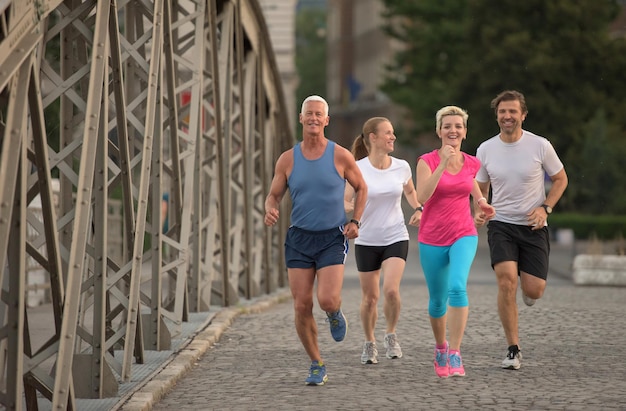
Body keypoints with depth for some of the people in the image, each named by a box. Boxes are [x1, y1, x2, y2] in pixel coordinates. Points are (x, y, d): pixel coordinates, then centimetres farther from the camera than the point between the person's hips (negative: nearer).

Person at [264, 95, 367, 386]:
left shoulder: (340, 156, -3)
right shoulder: (287, 159, 1)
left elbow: (361, 188, 11)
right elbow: (273, 196, 8)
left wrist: (355, 222, -1)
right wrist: (270, 211, -15)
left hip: (332, 239, -2)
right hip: (299, 239, 2)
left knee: (327, 301, -18)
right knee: (302, 307, -2)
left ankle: (335, 314, 21)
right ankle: (317, 365, 15)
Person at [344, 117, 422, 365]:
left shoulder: (402, 167, -1)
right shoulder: (358, 169, -9)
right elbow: (345, 201, -8)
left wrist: (417, 209, 1)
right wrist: (349, 207, -31)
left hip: (396, 238, 1)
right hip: (367, 241, -1)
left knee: (391, 289, -19)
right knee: (370, 297, 6)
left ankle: (391, 335, 5)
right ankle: (369, 343, 29)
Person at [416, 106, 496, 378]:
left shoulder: (472, 164, 4)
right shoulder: (427, 161, -7)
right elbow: (421, 197, -22)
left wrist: (482, 203, 0)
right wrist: (443, 164, -27)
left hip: (464, 235, 1)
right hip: (432, 239, -1)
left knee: (457, 287, -24)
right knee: (437, 300, 10)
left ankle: (455, 354, -23)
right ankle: (440, 348, 38)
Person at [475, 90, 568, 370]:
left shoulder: (540, 146, -7)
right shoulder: (485, 150, 0)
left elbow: (560, 179, 6)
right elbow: (481, 189, 14)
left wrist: (545, 208, -10)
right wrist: (479, 212, -7)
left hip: (533, 226, 0)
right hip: (501, 225, 1)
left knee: (533, 291, -7)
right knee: (507, 280, -20)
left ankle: (526, 288, 36)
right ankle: (513, 350, -11)